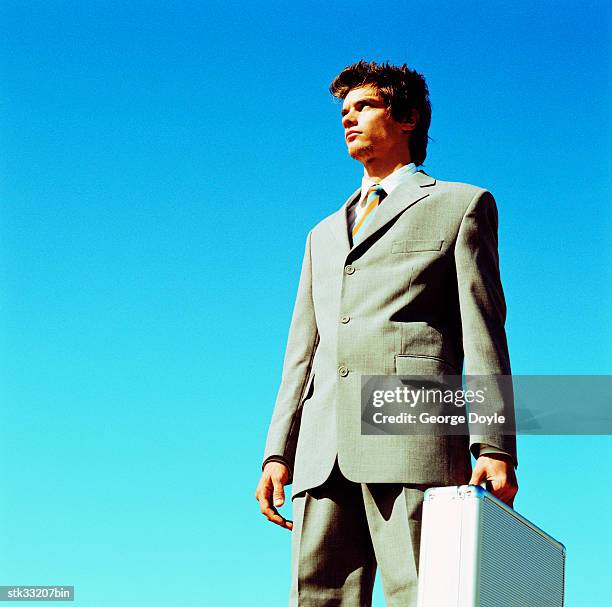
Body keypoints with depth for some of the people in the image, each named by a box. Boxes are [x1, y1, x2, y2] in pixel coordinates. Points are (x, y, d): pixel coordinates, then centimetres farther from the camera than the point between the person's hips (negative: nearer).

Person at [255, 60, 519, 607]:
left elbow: (483, 333, 4)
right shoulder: (324, 234, 31)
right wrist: (278, 453, 12)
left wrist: (495, 448, -7)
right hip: (324, 455, 5)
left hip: (413, 438, -5)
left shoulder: (460, 205, 15)